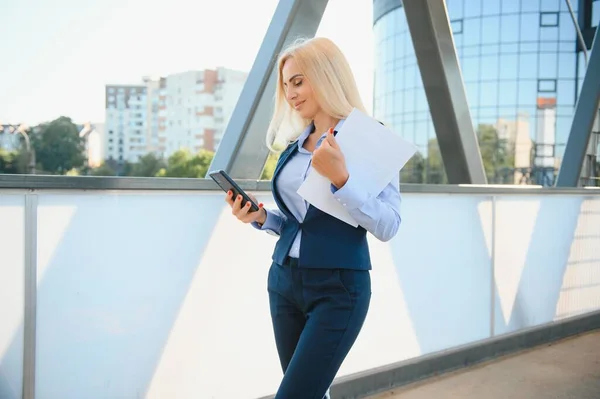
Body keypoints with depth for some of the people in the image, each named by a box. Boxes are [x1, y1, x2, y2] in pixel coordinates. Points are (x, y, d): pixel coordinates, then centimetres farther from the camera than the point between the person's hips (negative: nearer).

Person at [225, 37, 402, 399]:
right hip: (285, 281, 7)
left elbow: (387, 227, -15)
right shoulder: (295, 145, 11)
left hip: (338, 289, -6)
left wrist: (341, 178, -26)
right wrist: (261, 217, 0)